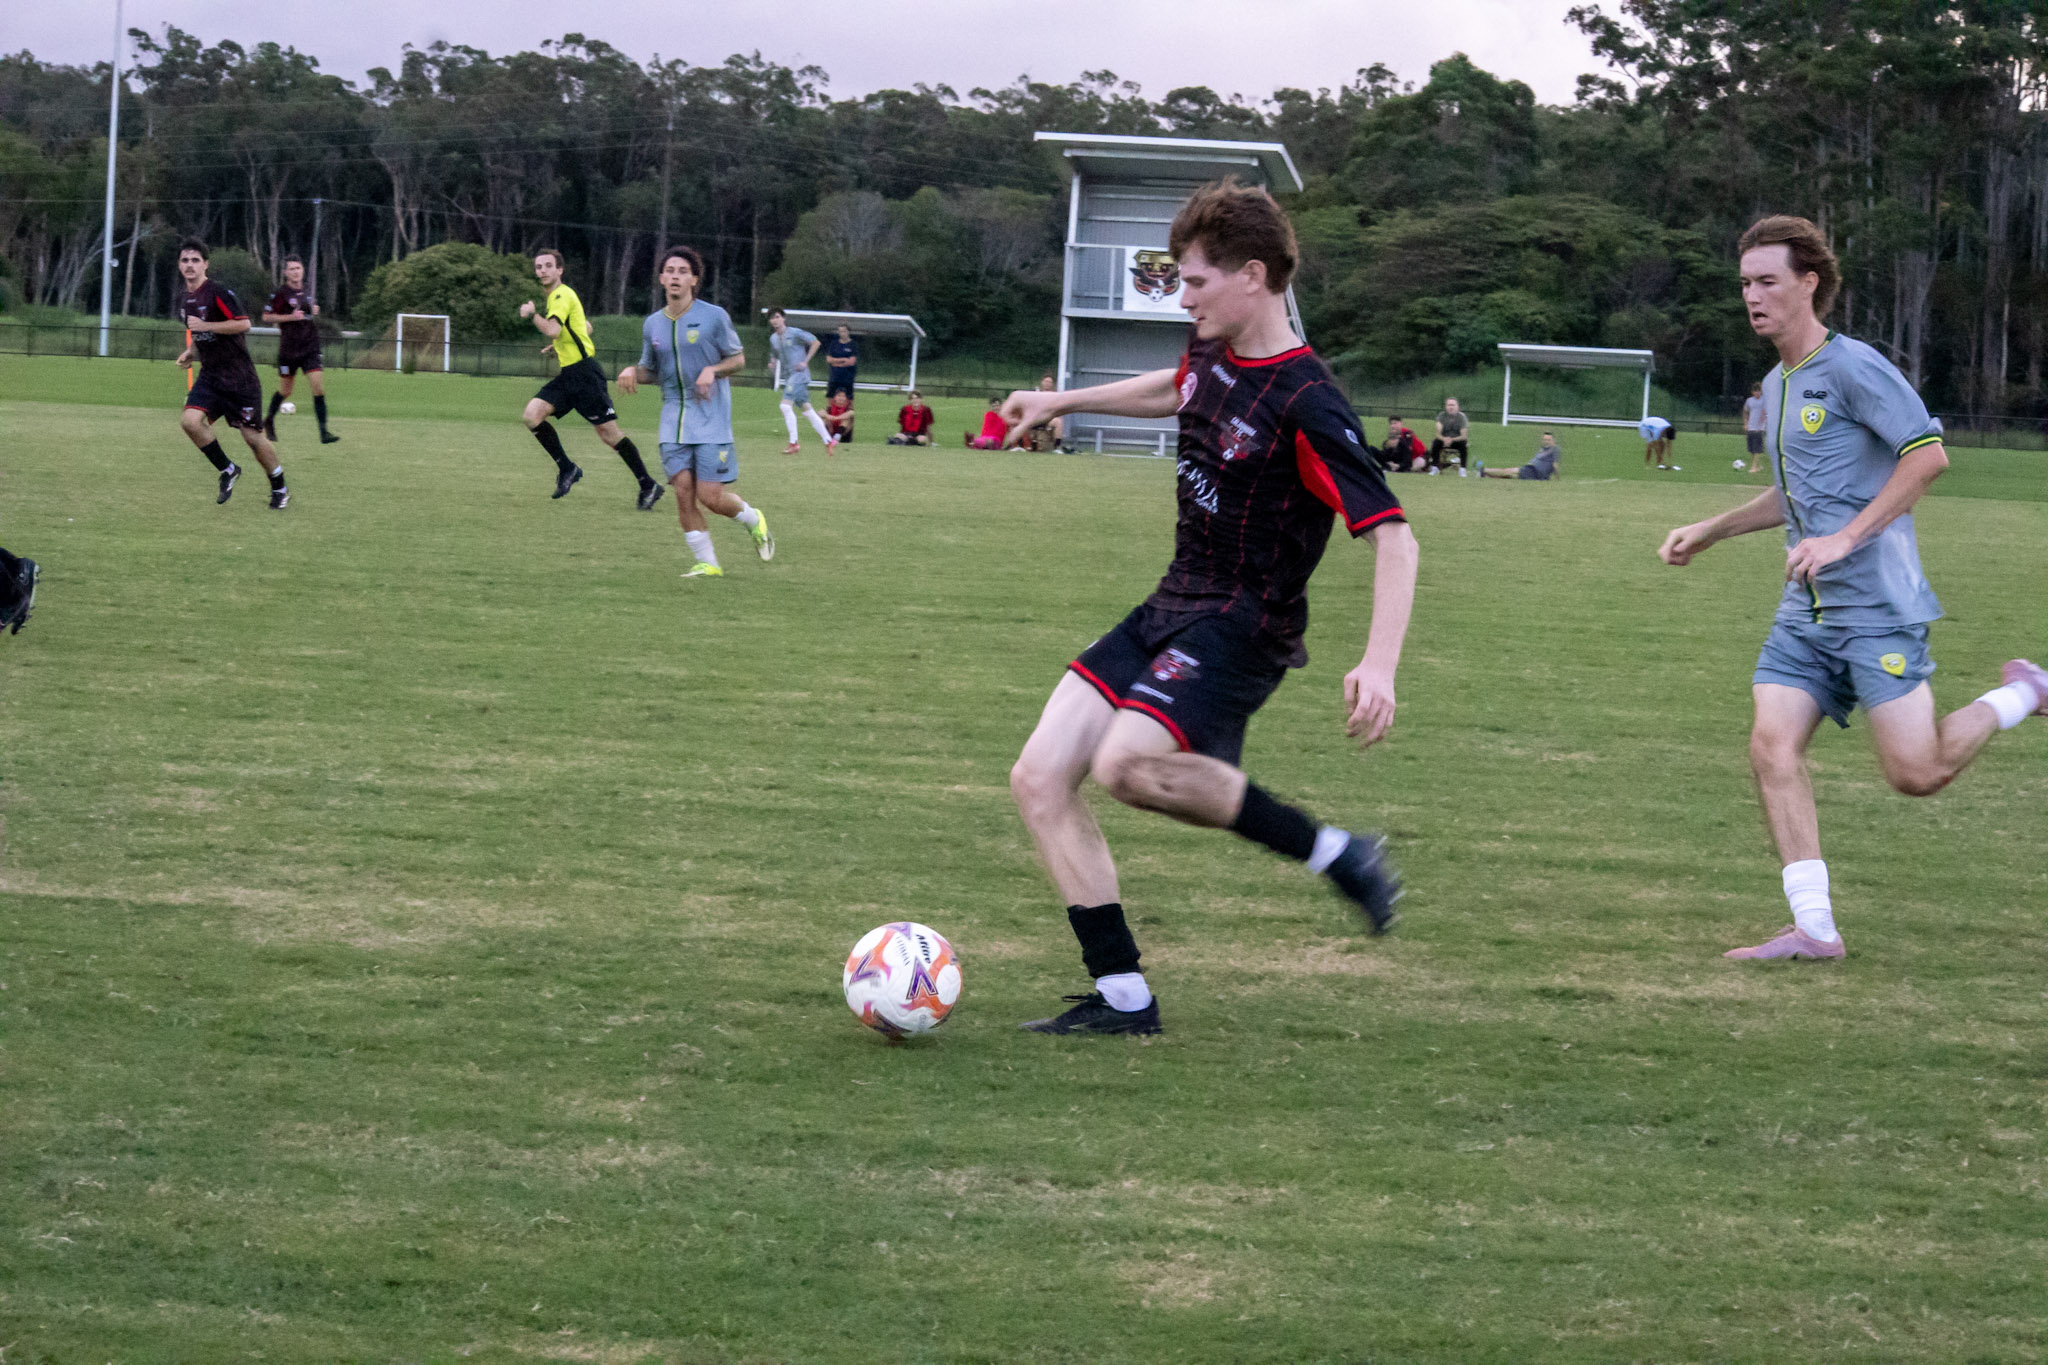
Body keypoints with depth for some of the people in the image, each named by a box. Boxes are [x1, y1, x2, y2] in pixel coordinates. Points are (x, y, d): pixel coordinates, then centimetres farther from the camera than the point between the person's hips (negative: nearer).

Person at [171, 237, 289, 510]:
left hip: (239, 377, -7)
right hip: (210, 375, 7)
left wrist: (205, 326, -24)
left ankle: (280, 489, 18)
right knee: (190, 420, -17)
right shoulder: (184, 300, 11)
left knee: (252, 436, -2)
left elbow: (243, 324, -21)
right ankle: (228, 471, 2)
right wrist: (190, 352, 9)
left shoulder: (218, 292, -14)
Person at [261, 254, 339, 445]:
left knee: (318, 388, -10)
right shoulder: (281, 293, -9)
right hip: (289, 349, -4)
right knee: (285, 391, 7)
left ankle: (324, 432, -11)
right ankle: (269, 420, 35)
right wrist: (290, 317, -18)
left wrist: (314, 311, 6)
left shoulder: (305, 290, 9)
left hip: (310, 347, 4)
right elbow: (267, 317, -8)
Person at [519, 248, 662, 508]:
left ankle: (648, 485, 4)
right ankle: (567, 468, 1)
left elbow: (552, 331, -28)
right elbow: (586, 327, 30)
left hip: (584, 373, -9)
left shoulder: (562, 296, -12)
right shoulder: (555, 297, 18)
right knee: (531, 415, -7)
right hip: (567, 374, 9)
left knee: (608, 433, -6)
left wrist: (532, 313, -13)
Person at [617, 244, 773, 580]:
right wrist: (632, 371, -3)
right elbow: (650, 371, 19)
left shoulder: (714, 316, -4)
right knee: (683, 491, -7)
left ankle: (753, 520, 23)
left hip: (711, 420, -4)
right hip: (674, 421, 4)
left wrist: (712, 370, -17)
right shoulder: (653, 324, 9)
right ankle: (707, 563, 4)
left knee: (711, 496, -9)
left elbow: (738, 359, 2)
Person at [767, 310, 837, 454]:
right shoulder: (773, 338, 12)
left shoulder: (795, 333, -10)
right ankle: (828, 440, 16)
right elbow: (774, 355, 27)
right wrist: (773, 362, 3)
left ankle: (793, 443, -15)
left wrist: (805, 361, -12)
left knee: (786, 405, -19)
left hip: (799, 374, -8)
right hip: (788, 377, 8)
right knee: (806, 409, 10)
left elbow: (815, 342, -7)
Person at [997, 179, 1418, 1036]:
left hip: (1242, 629, -9)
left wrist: (1379, 665, -36)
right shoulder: (1213, 354, 4)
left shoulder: (1306, 405, -21)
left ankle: (1333, 853, -17)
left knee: (1128, 764, -33)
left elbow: (1392, 536, -24)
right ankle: (1122, 998, 3)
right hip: (1170, 611, 9)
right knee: (1038, 780, -1)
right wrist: (1063, 403, 37)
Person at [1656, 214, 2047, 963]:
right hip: (1806, 615, 8)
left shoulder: (1853, 367, -11)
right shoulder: (1776, 385, 16)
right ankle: (1814, 926, -6)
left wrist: (1845, 538, -22)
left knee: (1915, 773, -9)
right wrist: (1708, 531, 24)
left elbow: (1928, 454, -19)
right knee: (1772, 747, -8)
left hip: (1877, 606, -8)